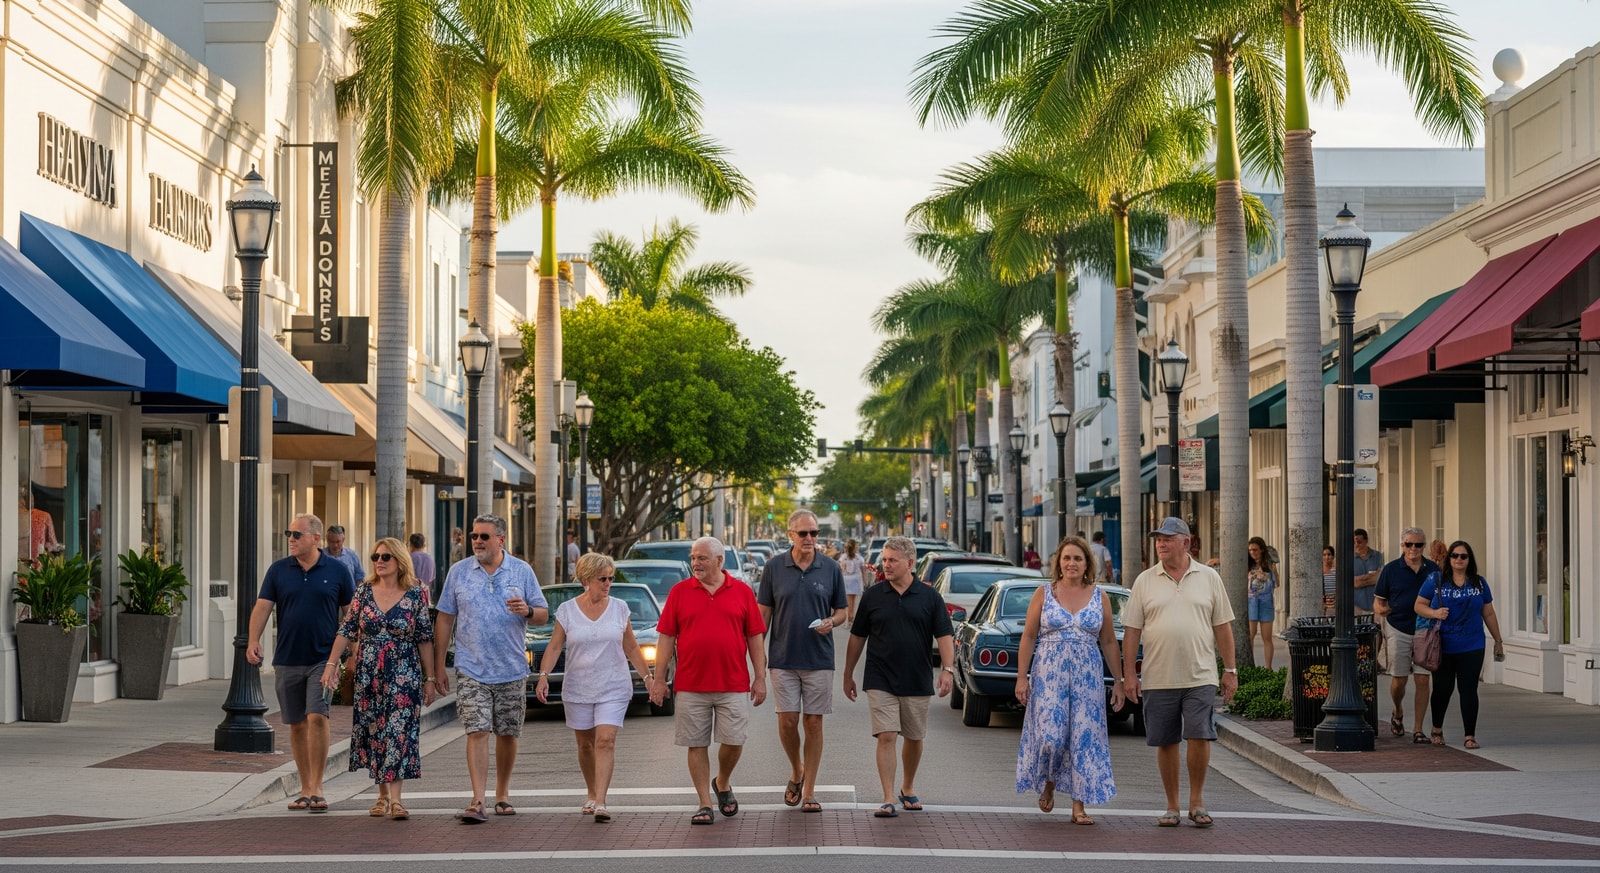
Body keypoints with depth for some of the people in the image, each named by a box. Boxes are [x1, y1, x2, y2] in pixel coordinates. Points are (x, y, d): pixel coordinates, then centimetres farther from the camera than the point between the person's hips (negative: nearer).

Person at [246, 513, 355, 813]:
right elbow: (262, 606, -2)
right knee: (297, 724, 8)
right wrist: (253, 641, -17)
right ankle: (305, 789, 17)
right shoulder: (278, 570, 5)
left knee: (317, 717, -15)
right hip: (287, 661, 3)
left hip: (323, 659, -3)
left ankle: (317, 788, -9)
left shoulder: (337, 571, 1)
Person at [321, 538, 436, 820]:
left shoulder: (416, 594, -4)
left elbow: (425, 638, -1)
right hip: (368, 677, 3)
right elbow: (347, 630, 5)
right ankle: (383, 795, 17)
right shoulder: (364, 591, 3)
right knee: (372, 733, 6)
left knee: (399, 733, -10)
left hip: (403, 677, -3)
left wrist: (429, 679, -1)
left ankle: (395, 798, -14)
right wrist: (332, 663, -2)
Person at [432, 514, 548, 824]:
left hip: (512, 670, 1)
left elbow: (543, 615, 6)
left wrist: (528, 610, -18)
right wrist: (438, 666, 4)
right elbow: (445, 620, 7)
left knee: (508, 734, 9)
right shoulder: (459, 572, 3)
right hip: (471, 670, -1)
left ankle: (502, 794, 26)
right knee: (477, 732, -11)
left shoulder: (522, 571, 4)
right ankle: (477, 802, -15)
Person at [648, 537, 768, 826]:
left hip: (734, 685, 0)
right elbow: (666, 637, 4)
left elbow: (755, 637, 6)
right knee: (696, 745, 2)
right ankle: (705, 804, 10)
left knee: (734, 741, -2)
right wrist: (659, 678, 0)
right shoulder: (680, 591, 4)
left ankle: (723, 783, 26)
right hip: (690, 685, 0)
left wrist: (760, 677, 1)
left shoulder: (742, 591, 4)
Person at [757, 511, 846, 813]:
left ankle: (809, 791, 10)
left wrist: (832, 622, -13)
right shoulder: (774, 567, 1)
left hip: (819, 660, 0)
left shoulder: (831, 568, 1)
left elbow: (842, 609, 9)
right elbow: (764, 612, 5)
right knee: (787, 721, -3)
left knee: (813, 723, 2)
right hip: (783, 659, 0)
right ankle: (796, 772, 24)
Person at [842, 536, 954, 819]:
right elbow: (857, 637, 9)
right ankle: (888, 800, -11)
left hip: (917, 683, 1)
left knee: (914, 738, 13)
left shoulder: (929, 596, 1)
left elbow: (943, 636, -2)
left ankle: (908, 789, 34)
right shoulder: (873, 596, 2)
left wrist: (947, 669, -15)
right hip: (880, 682, -1)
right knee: (886, 737, -10)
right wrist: (848, 675, 10)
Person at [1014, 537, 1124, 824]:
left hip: (1087, 679, 1)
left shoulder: (1100, 597, 6)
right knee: (1050, 735, -10)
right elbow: (1028, 638, 2)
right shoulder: (1044, 594, 3)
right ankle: (1048, 784, 20)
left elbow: (1109, 642, 9)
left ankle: (1079, 808, 5)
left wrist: (1118, 681, 5)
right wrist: (1022, 678, -3)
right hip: (1049, 675, -1)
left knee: (1084, 738, -1)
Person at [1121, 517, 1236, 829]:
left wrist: (1230, 670, 4)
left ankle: (1197, 801, 7)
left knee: (1200, 736, -9)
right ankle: (1172, 806, 15)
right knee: (1165, 742, 5)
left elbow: (1222, 627, 8)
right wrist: (1128, 673, 0)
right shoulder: (1145, 581, 6)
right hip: (1158, 679, 1)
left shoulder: (1208, 578, 6)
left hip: (1200, 676, -1)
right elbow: (1131, 630, 6)